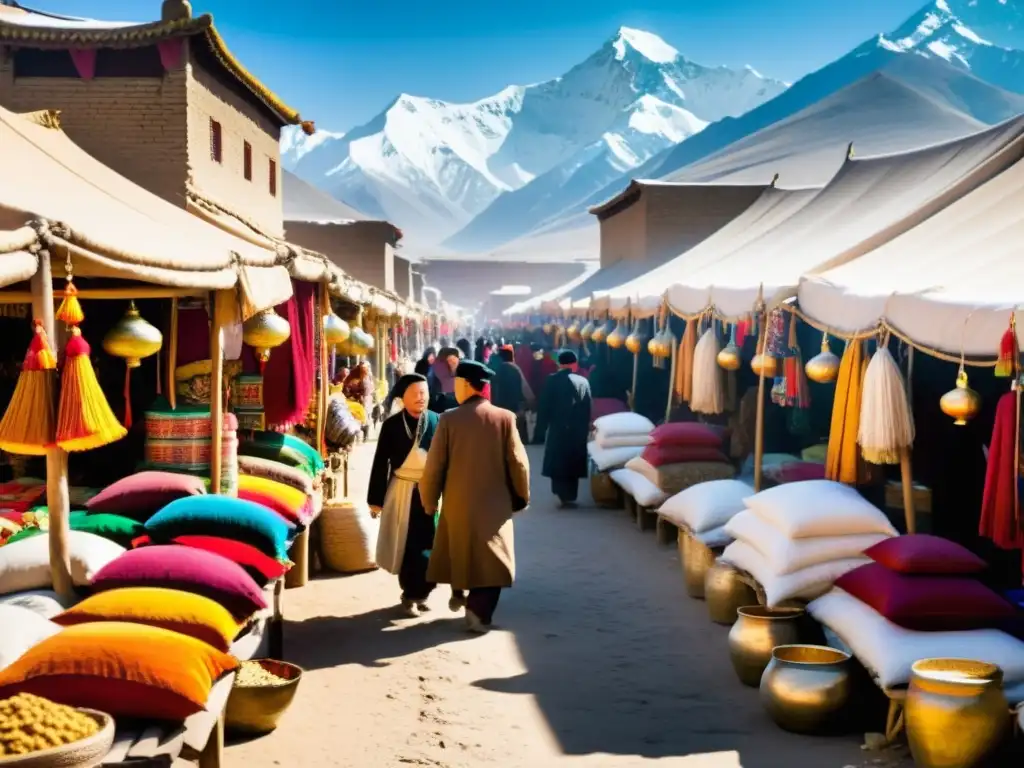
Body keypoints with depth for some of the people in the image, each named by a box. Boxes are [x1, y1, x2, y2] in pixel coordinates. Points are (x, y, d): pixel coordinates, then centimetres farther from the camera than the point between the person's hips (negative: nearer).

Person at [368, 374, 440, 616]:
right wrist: (375, 498, 0)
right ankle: (411, 594, 19)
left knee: (428, 544, 2)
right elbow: (381, 463, 1)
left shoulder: (438, 422, -1)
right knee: (406, 545, 6)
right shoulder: (392, 424, -3)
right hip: (402, 492, 0)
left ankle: (419, 593, 20)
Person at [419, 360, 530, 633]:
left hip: (457, 501, 1)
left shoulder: (449, 419, -9)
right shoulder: (505, 418, -8)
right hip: (495, 502, -1)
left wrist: (429, 500, 8)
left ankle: (458, 593, 41)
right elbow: (518, 463, -6)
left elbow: (434, 465, -5)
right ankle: (478, 612, -1)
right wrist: (521, 497, 9)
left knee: (458, 549, 24)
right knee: (489, 558, 7)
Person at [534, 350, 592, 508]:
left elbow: (544, 407, -6)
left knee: (557, 463, 10)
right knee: (573, 463, 10)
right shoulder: (583, 382, -3)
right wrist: (585, 429, 10)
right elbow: (587, 410, 0)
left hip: (556, 430, -1)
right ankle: (569, 496, 11)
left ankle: (563, 494, 7)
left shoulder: (551, 381, -7)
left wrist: (540, 431, -1)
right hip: (577, 431, 1)